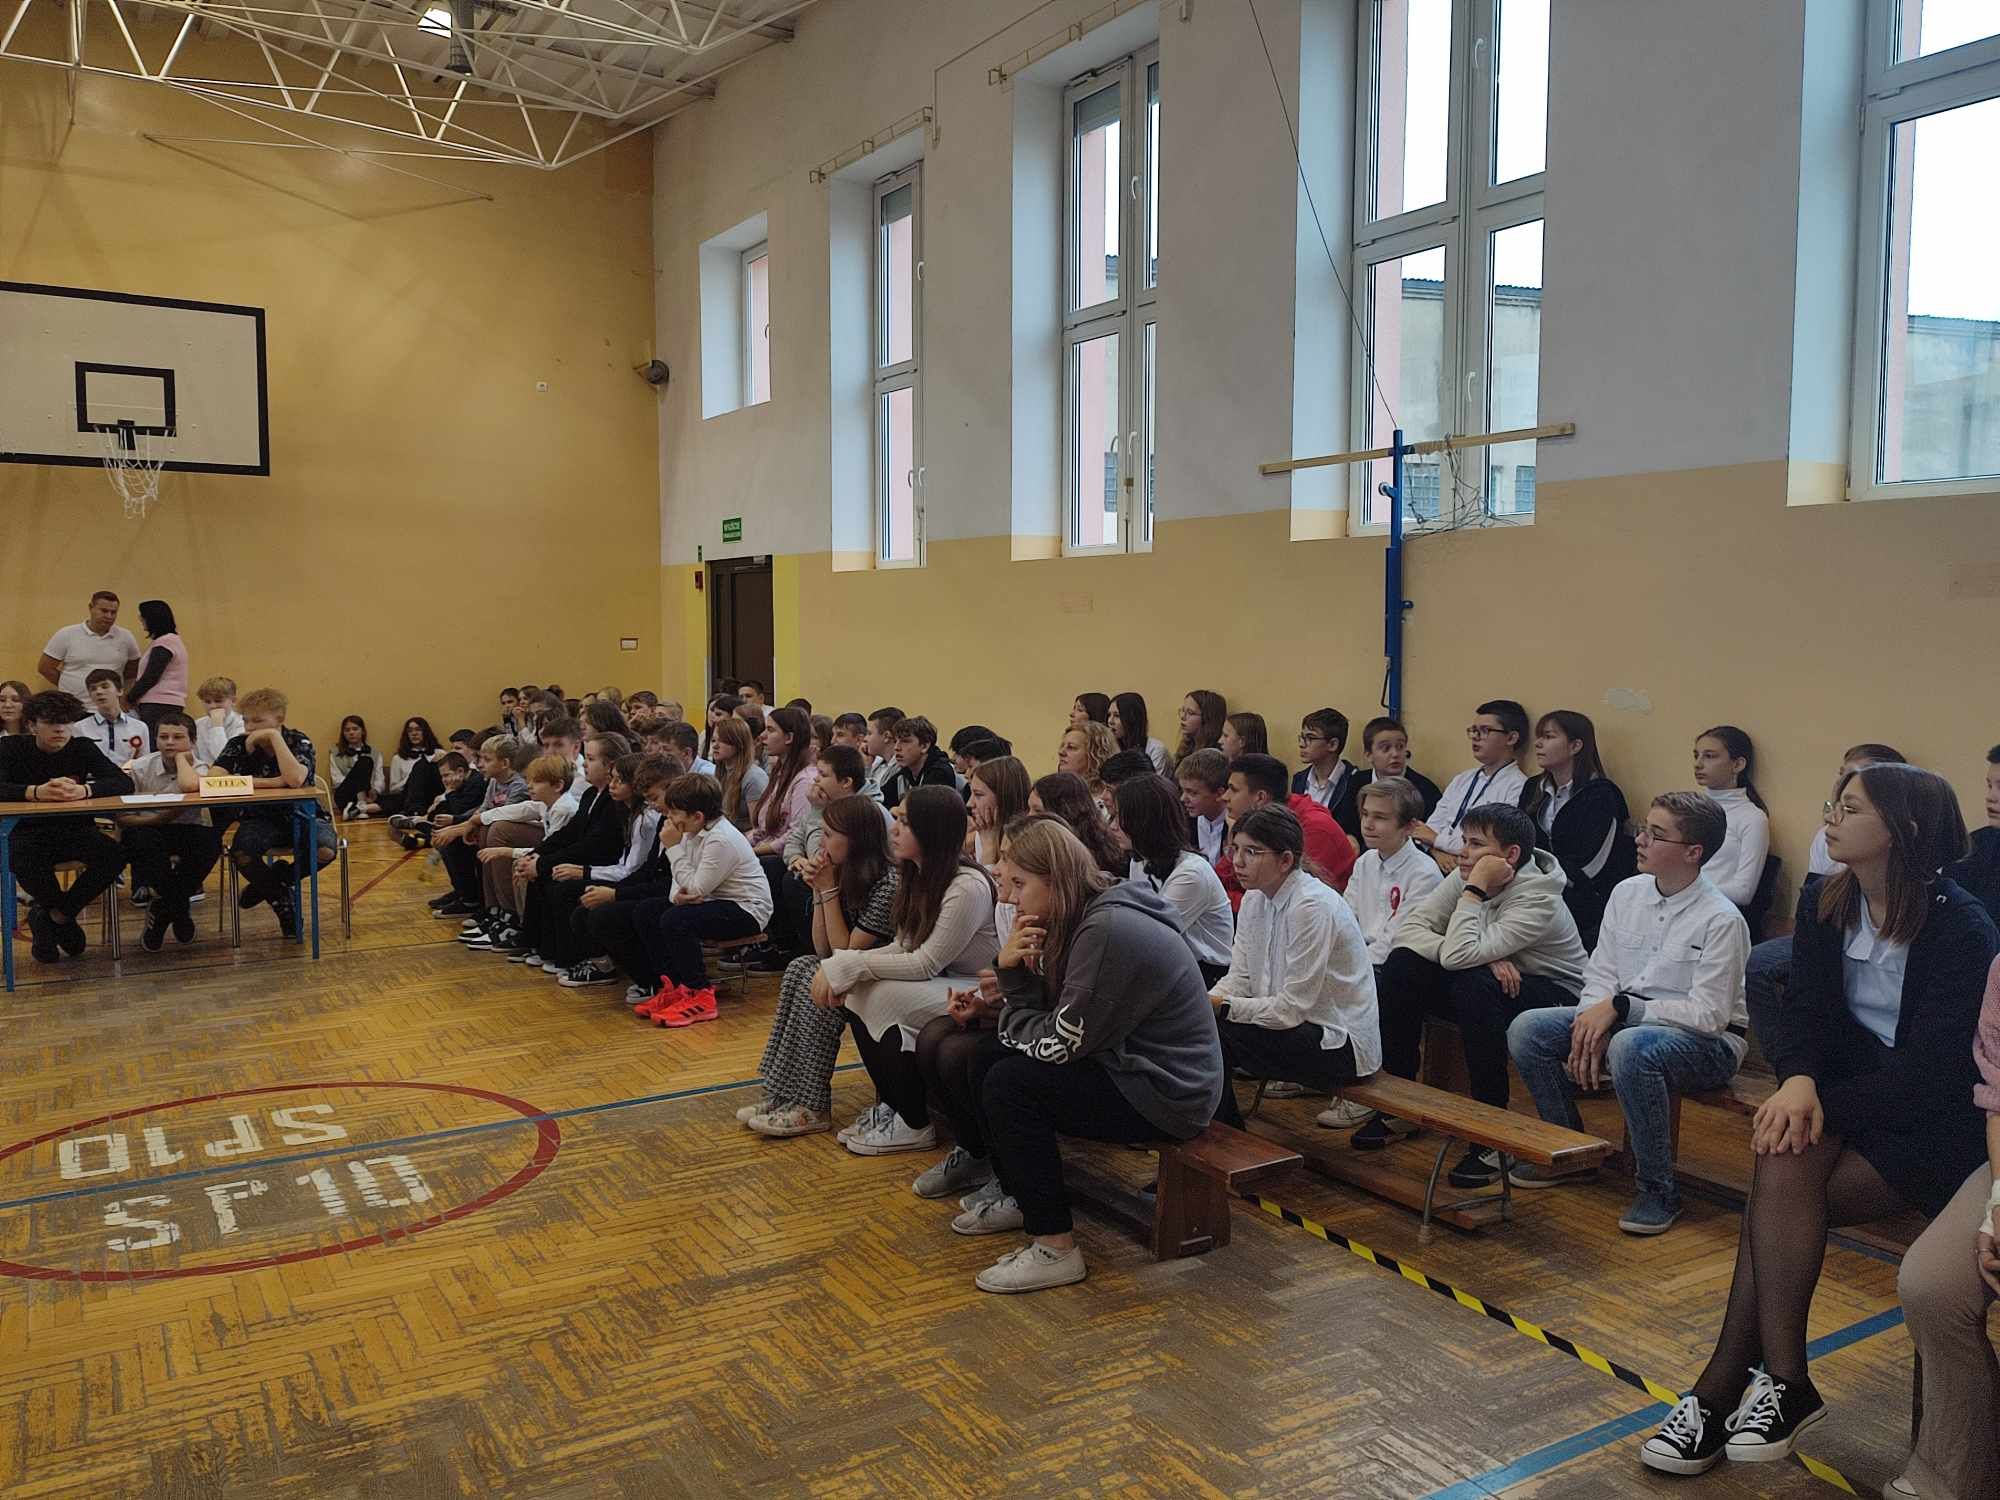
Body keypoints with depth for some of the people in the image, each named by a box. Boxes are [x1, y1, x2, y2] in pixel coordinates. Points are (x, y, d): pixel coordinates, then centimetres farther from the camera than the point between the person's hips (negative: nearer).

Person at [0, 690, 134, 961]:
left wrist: (85, 790, -33)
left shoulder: (83, 748, 0)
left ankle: (53, 915, -5)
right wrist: (36, 792, -41)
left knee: (115, 855, -27)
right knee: (24, 865, -35)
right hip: (28, 834, -2)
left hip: (74, 830, 2)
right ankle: (66, 918, -4)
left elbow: (125, 782, -13)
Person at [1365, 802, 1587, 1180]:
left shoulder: (1538, 900, -27)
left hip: (1555, 997, -7)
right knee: (1402, 964, -15)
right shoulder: (1463, 878, -8)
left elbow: (1458, 955, -37)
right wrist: (1484, 957, -28)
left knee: (1474, 984, -37)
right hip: (1486, 994, 7)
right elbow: (1408, 929, -18)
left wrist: (1476, 889, -31)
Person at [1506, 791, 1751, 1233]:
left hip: (1706, 1042, -7)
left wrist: (1621, 1007, -22)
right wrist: (1590, 1033, -11)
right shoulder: (1627, 893, 3)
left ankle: (1656, 1188, -20)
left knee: (1630, 1046, -39)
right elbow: (1601, 975, 6)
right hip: (1624, 1022, 7)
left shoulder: (1722, 920, -17)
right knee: (1526, 1028, -11)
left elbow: (1709, 1014, -20)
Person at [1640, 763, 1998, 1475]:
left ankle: (1724, 1389, -21)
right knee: (1783, 1169, -26)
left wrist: (1825, 1106, -23)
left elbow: (1932, 1067, -19)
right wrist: (1799, 1080, -22)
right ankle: (1782, 1384, -22)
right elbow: (1805, 1009, -1)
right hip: (1856, 1086, 5)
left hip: (1940, 1121, -5)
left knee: (1784, 1177, -27)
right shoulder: (1825, 907, 4)